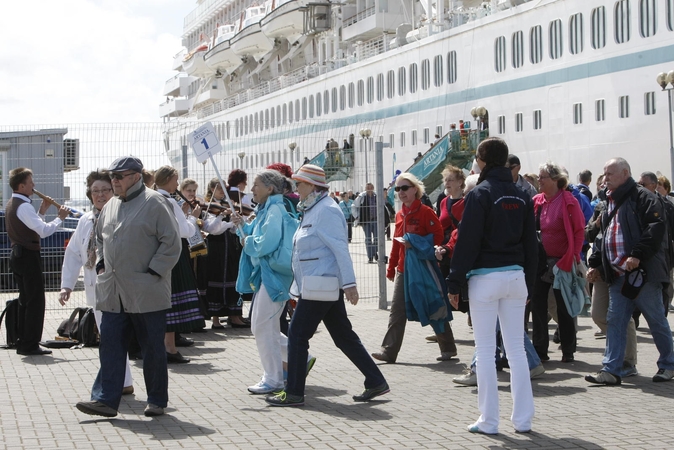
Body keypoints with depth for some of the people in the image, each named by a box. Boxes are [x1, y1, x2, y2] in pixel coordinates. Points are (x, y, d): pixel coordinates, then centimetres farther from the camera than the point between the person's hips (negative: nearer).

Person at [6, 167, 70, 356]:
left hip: (17, 254, 10)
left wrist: (42, 211, 10)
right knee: (36, 301, -5)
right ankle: (30, 345, -4)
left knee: (25, 300, 15)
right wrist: (60, 218, -12)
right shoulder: (24, 206, -18)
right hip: (28, 256, -10)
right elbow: (44, 231, -25)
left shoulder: (11, 204, 14)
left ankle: (22, 342, 17)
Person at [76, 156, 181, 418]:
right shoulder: (111, 206, 14)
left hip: (146, 293, -6)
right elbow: (100, 239, 28)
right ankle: (106, 399, 4)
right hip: (113, 293, 6)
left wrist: (153, 272, -13)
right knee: (110, 345, 2)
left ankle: (157, 401, 14)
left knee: (152, 348, 3)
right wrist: (101, 266, 13)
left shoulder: (154, 202, -8)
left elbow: (171, 242, -11)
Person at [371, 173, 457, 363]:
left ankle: (448, 348, 17)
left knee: (433, 309, 4)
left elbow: (437, 236, -14)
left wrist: (416, 244, -23)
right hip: (403, 270, 6)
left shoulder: (425, 212, -9)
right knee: (397, 311, 0)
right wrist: (391, 268, 18)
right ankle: (389, 351, 0)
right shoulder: (399, 215, 12)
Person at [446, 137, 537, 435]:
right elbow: (530, 243, 13)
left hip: (485, 277, -5)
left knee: (485, 349, 0)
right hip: (515, 276, 5)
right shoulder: (522, 196, 10)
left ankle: (489, 421, 2)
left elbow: (467, 242, -12)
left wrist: (455, 283, -7)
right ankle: (523, 418, 10)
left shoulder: (480, 194, -8)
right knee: (516, 348, 9)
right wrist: (529, 284, 19)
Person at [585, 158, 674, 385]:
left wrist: (637, 255, -25)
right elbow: (603, 237, 24)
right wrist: (595, 264, 16)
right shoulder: (610, 203, 18)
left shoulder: (643, 197, -8)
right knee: (615, 321, 2)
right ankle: (611, 370, 1)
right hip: (618, 275, 7)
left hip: (643, 272, -7)